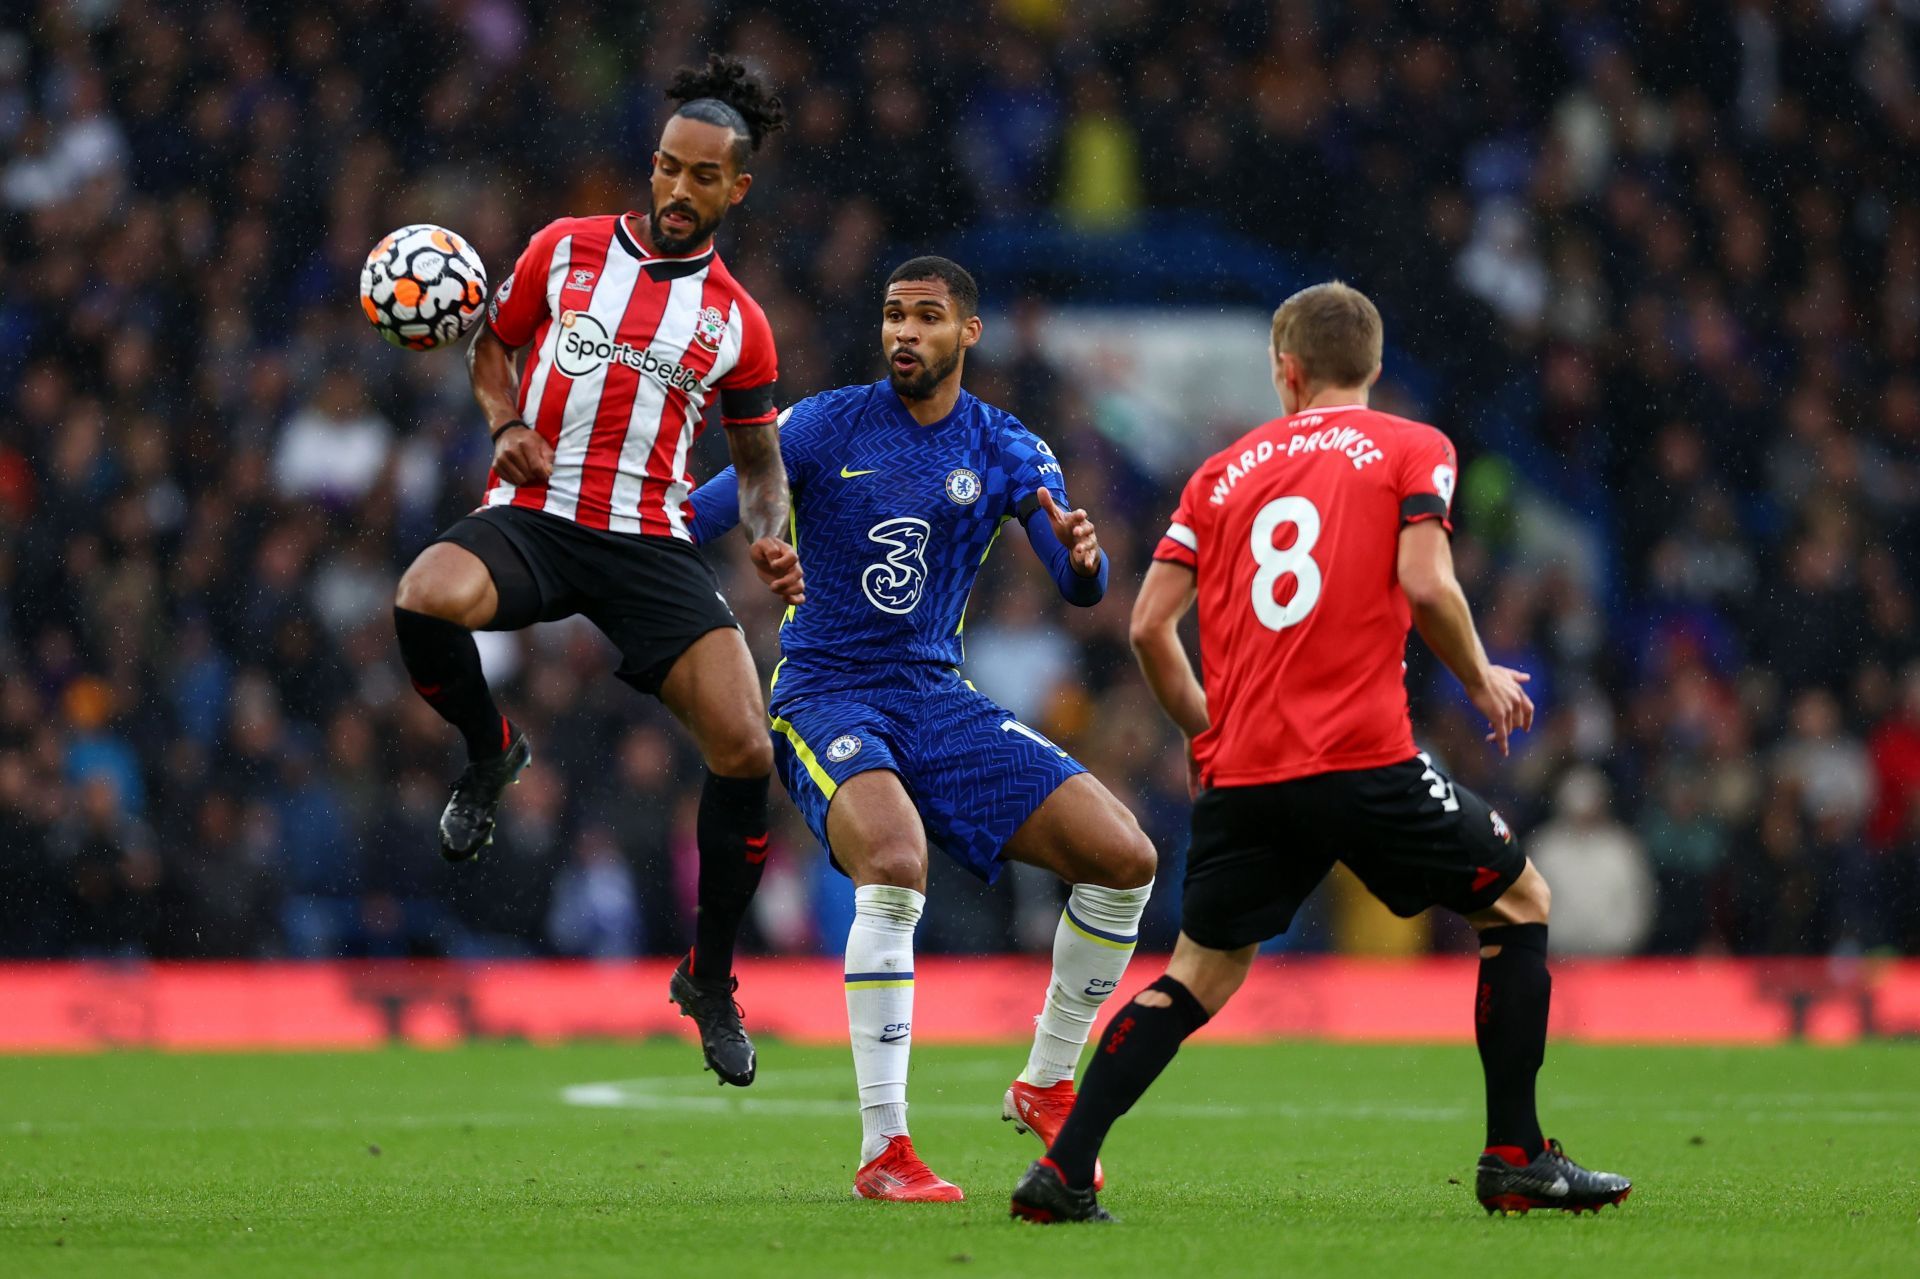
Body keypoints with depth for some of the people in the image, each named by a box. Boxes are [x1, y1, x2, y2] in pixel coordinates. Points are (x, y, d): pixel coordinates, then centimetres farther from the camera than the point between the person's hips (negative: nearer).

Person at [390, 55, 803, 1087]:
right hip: (533, 516, -1)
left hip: (650, 540, 1)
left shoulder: (736, 322, 9)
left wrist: (770, 539, -2)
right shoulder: (566, 249, 7)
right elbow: (489, 341, 20)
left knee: (747, 750, -16)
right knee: (427, 600, -36)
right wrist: (506, 423, -1)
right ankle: (489, 751, 0)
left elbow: (759, 460, 19)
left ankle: (711, 975, 7)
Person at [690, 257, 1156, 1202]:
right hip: (826, 693, -4)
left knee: (1124, 857, -8)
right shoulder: (825, 428, -3)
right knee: (895, 864, -34)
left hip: (937, 699, 4)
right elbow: (695, 519, -6)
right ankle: (882, 1151, -28)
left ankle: (1045, 1086, 12)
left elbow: (1082, 589, -5)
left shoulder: (1006, 452, 5)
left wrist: (1081, 558, -29)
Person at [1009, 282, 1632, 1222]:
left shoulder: (1226, 470, 17)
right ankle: (1516, 1161, 6)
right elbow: (1425, 583, -9)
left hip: (1240, 771, 4)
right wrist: (1482, 680, 7)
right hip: (1362, 759, -4)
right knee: (1519, 901, 13)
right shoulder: (1412, 450, 7)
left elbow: (1150, 625, 11)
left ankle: (1061, 1172, 2)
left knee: (1200, 975, 14)